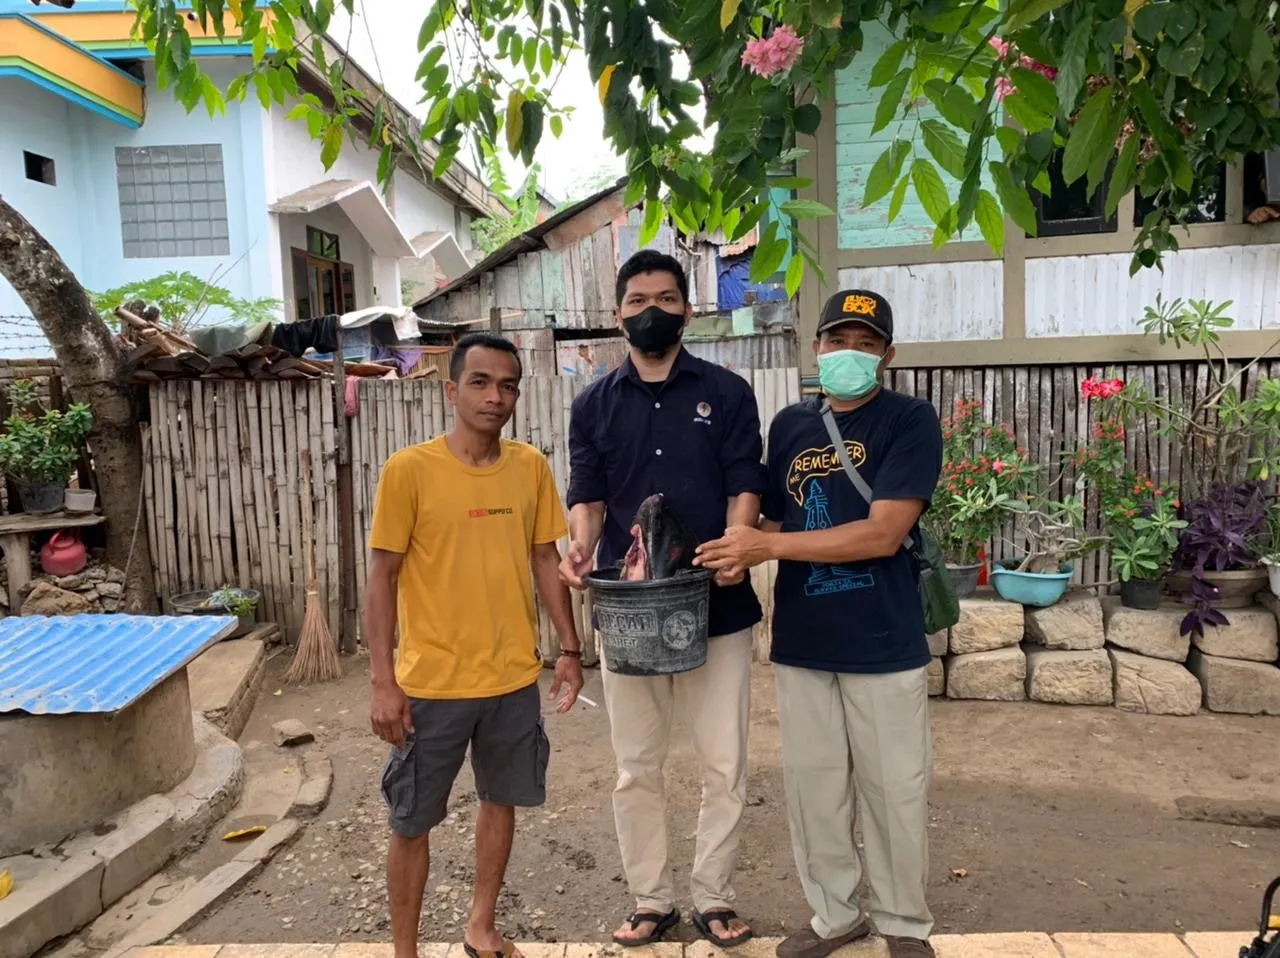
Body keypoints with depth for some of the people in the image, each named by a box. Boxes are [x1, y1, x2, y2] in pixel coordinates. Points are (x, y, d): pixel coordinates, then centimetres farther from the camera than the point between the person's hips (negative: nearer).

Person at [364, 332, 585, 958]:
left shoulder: (531, 467, 0)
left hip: (514, 678, 4)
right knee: (412, 823, 10)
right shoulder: (409, 470, -12)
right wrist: (384, 681, -11)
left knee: (501, 800, 19)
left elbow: (545, 562, 8)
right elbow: (382, 579, -8)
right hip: (432, 684, -4)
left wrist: (569, 649, 6)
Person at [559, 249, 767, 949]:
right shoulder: (594, 405, 9)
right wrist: (580, 545, -18)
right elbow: (588, 494, 2)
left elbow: (744, 484, -3)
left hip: (716, 606, -1)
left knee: (724, 767, 7)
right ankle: (652, 901, 28)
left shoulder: (725, 393, 4)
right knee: (636, 770, 11)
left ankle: (714, 898, 26)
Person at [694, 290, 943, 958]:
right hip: (800, 643, 4)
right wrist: (742, 549, -8)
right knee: (812, 787, 14)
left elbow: (883, 533, -18)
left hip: (885, 644, -4)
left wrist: (769, 546, -19)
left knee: (896, 792, 10)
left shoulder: (911, 421, -8)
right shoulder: (789, 425, 7)